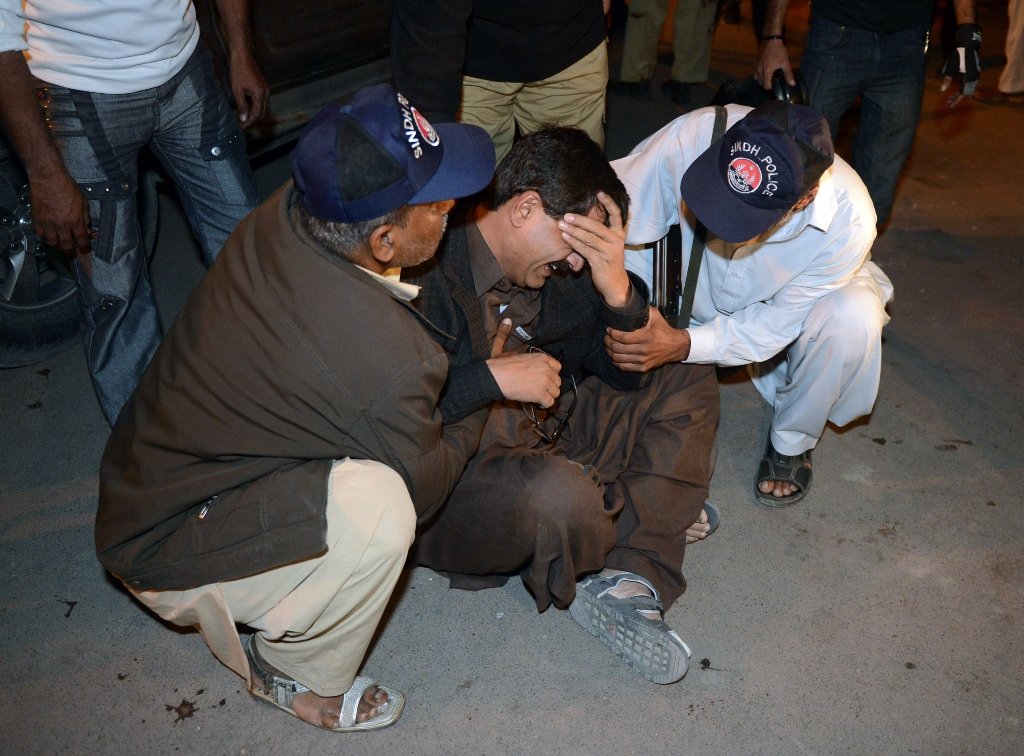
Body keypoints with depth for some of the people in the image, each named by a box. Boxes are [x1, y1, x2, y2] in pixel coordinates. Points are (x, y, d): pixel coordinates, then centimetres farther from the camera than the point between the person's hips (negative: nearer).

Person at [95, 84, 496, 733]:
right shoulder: (387, 360, -34)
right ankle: (297, 677, 1)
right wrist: (481, 410, 2)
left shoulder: (283, 213, -14)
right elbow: (423, 483, -12)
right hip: (160, 552, -8)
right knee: (376, 506, -30)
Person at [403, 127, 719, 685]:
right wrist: (491, 378, -27)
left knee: (687, 383, 6)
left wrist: (617, 289, -14)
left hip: (540, 438, 9)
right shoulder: (427, 272, -23)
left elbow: (625, 370, 5)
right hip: (448, 476, -8)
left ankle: (622, 578, -11)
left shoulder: (551, 270, 2)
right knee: (559, 495, -40)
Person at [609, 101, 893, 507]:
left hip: (795, 305, -1)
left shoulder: (848, 221, -35)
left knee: (852, 319, -33)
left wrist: (685, 345, -41)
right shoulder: (694, 135, -37)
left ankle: (792, 441, -4)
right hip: (703, 288, 1)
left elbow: (779, 322, -26)